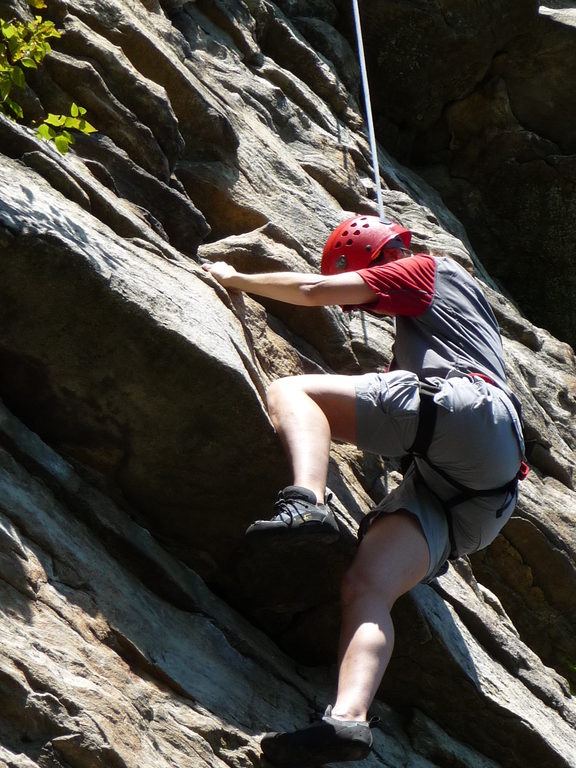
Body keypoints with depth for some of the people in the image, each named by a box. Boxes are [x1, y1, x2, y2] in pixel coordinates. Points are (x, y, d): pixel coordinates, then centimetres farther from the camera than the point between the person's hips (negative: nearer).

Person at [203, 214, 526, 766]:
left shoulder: (429, 271, 19)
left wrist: (236, 279, 21)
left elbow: (315, 290, 10)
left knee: (291, 390, -10)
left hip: (472, 412, -8)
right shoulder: (423, 320, 44)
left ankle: (307, 503, -38)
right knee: (365, 587, -12)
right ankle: (348, 717, -34)